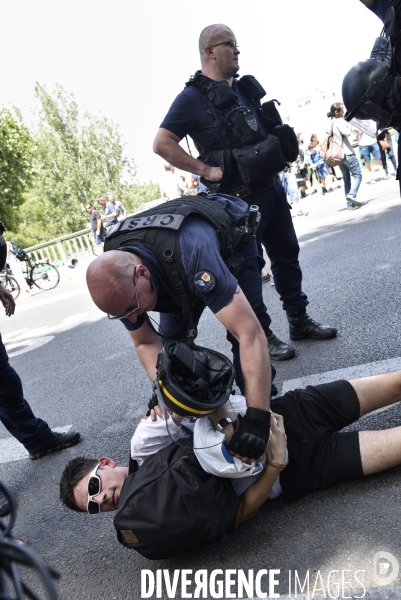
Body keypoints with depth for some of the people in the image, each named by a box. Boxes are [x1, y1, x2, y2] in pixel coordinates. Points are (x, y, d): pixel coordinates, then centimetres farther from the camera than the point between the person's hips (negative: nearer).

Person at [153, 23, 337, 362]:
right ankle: (262, 337, 14)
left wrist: (283, 154, 12)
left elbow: (270, 129, 28)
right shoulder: (193, 97, -8)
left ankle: (299, 321, 26)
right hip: (240, 198, -8)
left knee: (287, 254, 12)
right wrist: (205, 170, -18)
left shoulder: (245, 88, 14)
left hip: (272, 187, 8)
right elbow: (162, 144, -17)